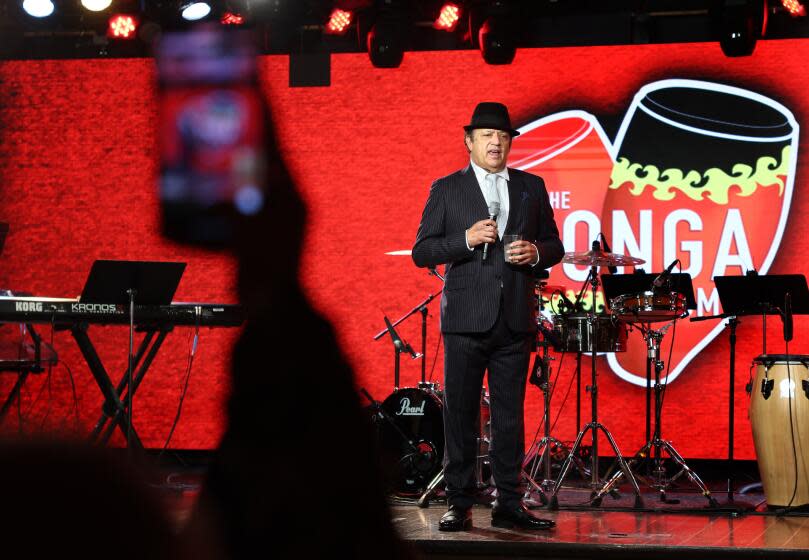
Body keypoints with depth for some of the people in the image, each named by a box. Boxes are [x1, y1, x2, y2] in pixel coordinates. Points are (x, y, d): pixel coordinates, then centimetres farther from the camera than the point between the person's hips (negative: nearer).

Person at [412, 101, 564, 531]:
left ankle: (508, 504, 10)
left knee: (510, 416, 5)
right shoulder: (446, 190, 4)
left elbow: (554, 246, 15)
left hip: (515, 319, 2)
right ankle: (459, 504, 6)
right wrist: (466, 240, -15)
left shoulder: (532, 187, 12)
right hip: (466, 319, -2)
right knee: (460, 415, 0)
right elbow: (422, 252, -1)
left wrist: (535, 253, -7)